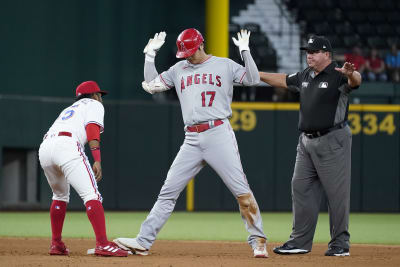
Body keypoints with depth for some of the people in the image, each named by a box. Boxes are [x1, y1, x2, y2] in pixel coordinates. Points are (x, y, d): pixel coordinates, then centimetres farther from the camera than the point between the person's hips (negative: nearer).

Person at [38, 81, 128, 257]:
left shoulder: (69, 109, 39)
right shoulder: (94, 104, 19)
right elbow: (92, 128, 0)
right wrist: (97, 160, -10)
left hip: (44, 148, 7)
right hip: (66, 146, -7)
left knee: (60, 195, 28)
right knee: (91, 194, -13)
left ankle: (56, 244, 25)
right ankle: (102, 244, -28)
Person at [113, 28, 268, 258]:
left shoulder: (225, 66, 6)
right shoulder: (179, 69, 17)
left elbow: (253, 79, -4)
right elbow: (151, 85, 16)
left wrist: (245, 51, -11)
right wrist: (150, 55, 10)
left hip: (219, 134, -4)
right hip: (192, 140, 4)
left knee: (241, 190, -9)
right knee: (168, 191, 0)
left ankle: (258, 241, -2)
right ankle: (143, 241, 0)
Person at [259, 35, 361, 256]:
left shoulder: (338, 76, -11)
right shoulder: (305, 76, 13)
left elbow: (356, 81, -31)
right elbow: (284, 80, 30)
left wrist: (351, 74, -55)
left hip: (332, 141, -8)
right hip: (307, 141, 8)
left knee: (336, 192, -5)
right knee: (301, 188, 8)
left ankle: (340, 244, 2)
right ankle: (300, 241, 15)